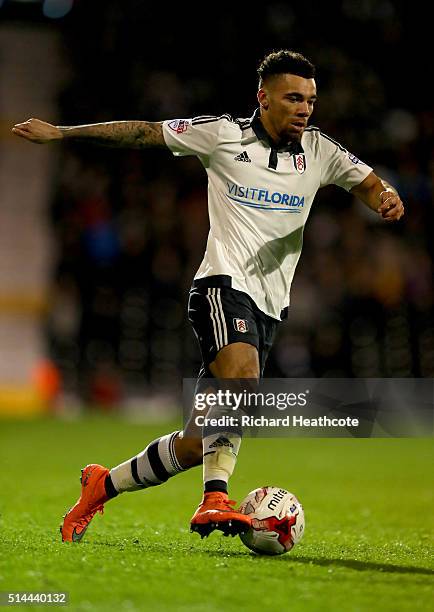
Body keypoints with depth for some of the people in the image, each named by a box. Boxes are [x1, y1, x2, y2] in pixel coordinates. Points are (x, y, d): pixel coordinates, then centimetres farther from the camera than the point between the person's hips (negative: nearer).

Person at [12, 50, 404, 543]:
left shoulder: (319, 151, 10)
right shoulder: (223, 135, 0)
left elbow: (370, 185, 10)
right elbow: (143, 133, 6)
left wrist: (387, 197, -16)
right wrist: (61, 132, 6)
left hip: (269, 307, 4)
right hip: (224, 284, -4)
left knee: (198, 445, 2)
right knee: (243, 377, -35)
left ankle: (103, 484, 22)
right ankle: (215, 501, -40)